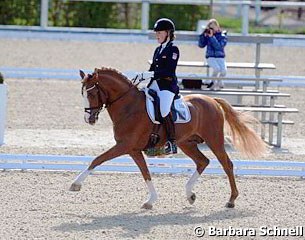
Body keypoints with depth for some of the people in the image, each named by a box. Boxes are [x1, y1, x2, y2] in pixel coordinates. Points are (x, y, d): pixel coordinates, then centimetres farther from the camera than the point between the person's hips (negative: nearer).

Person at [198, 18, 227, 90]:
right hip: (210, 57, 0)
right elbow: (201, 45, 2)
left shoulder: (223, 36, -1)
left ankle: (219, 82, 6)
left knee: (223, 70, -27)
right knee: (217, 68, -31)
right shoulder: (207, 36, 6)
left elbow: (218, 46, -16)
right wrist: (203, 35, -8)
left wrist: (212, 37, -21)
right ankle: (212, 82, -3)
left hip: (220, 57, 0)